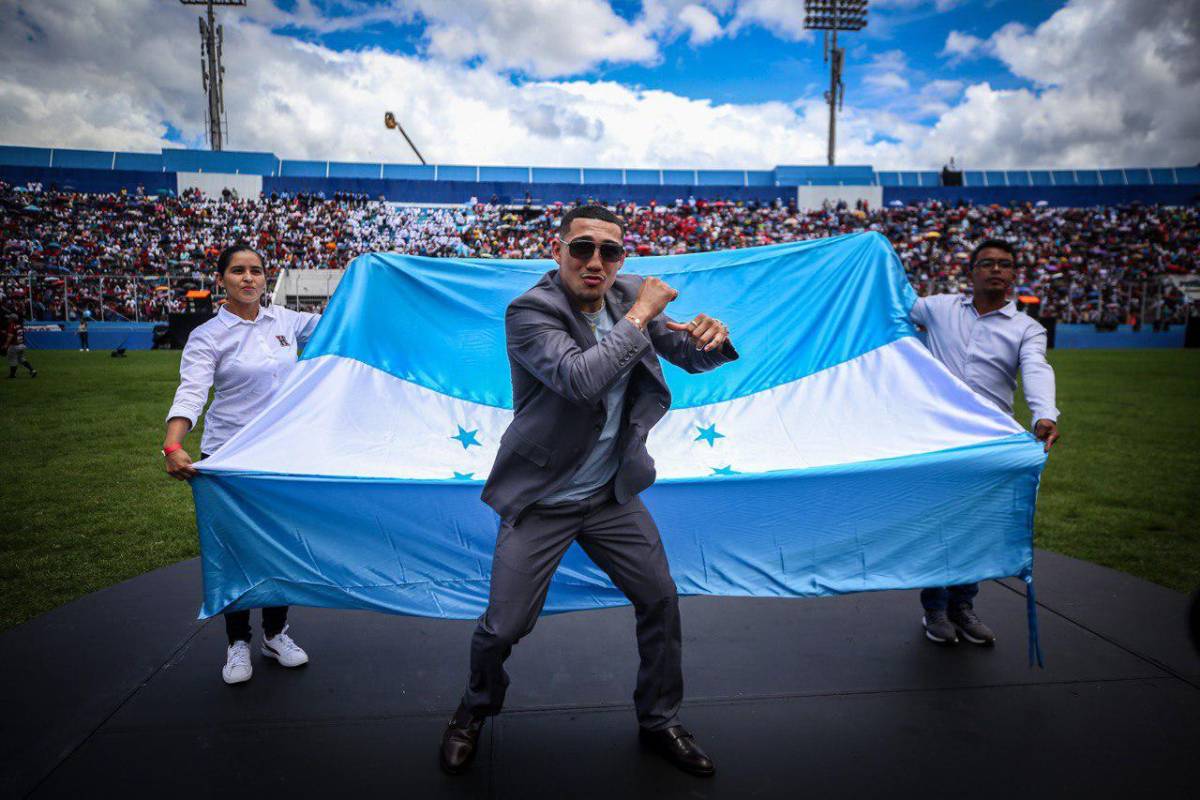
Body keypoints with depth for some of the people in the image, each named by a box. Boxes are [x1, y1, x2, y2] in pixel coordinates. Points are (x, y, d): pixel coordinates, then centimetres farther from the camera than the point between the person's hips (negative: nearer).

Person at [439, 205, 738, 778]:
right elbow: (581, 378, -34)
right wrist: (639, 317, -26)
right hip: (542, 502, -5)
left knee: (661, 602, 10)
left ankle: (659, 722, 35)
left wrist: (712, 339, -19)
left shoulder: (630, 295, -1)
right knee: (502, 628, 1)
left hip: (613, 494, 5)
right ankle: (474, 713, 35)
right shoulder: (529, 312, -18)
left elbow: (690, 356, 5)